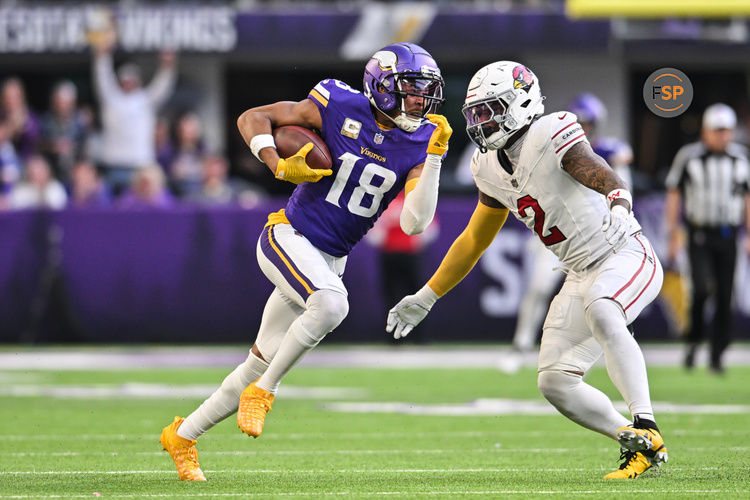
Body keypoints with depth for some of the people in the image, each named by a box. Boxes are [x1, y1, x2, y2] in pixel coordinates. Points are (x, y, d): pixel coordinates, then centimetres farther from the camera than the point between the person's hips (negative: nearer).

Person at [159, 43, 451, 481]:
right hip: (289, 236, -5)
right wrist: (279, 166, -21)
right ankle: (262, 393, -17)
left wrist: (435, 156, -21)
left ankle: (184, 435, 26)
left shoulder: (419, 144, -3)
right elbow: (253, 118, -5)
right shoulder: (340, 108, -12)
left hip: (330, 260, 5)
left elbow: (415, 222, -14)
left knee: (264, 364, 8)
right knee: (330, 305, -35)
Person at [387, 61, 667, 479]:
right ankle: (634, 443, 5)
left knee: (600, 313, -40)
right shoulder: (493, 168, 7)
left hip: (626, 257, -9)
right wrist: (426, 298, 22)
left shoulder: (552, 136, -18)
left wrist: (619, 205, -59)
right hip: (583, 274, 9)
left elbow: (601, 175, -35)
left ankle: (645, 428, -40)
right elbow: (475, 240, 19)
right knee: (555, 383, -3)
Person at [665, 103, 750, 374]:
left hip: (728, 237, 3)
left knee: (725, 297, 1)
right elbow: (673, 195, 1)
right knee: (702, 288, -19)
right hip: (700, 236, -3)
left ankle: (717, 356, 10)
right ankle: (694, 339, 4)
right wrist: (673, 233, -5)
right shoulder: (689, 156, -4)